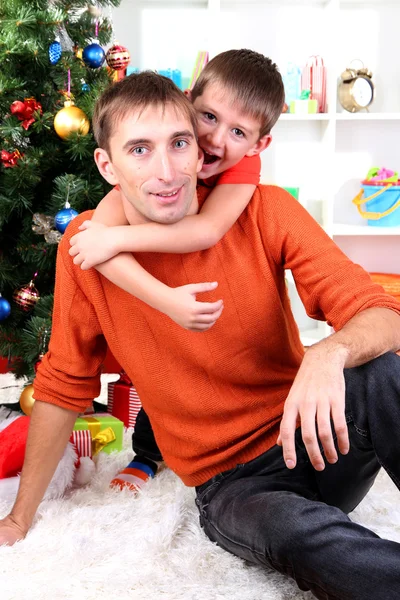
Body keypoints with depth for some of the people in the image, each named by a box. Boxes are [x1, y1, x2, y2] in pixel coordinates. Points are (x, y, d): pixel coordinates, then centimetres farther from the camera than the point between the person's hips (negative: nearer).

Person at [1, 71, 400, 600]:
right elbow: (63, 386, 2)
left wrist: (331, 351, -37)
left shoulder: (266, 211, -9)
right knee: (294, 532, -35)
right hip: (230, 483, -1)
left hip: (318, 438, 1)